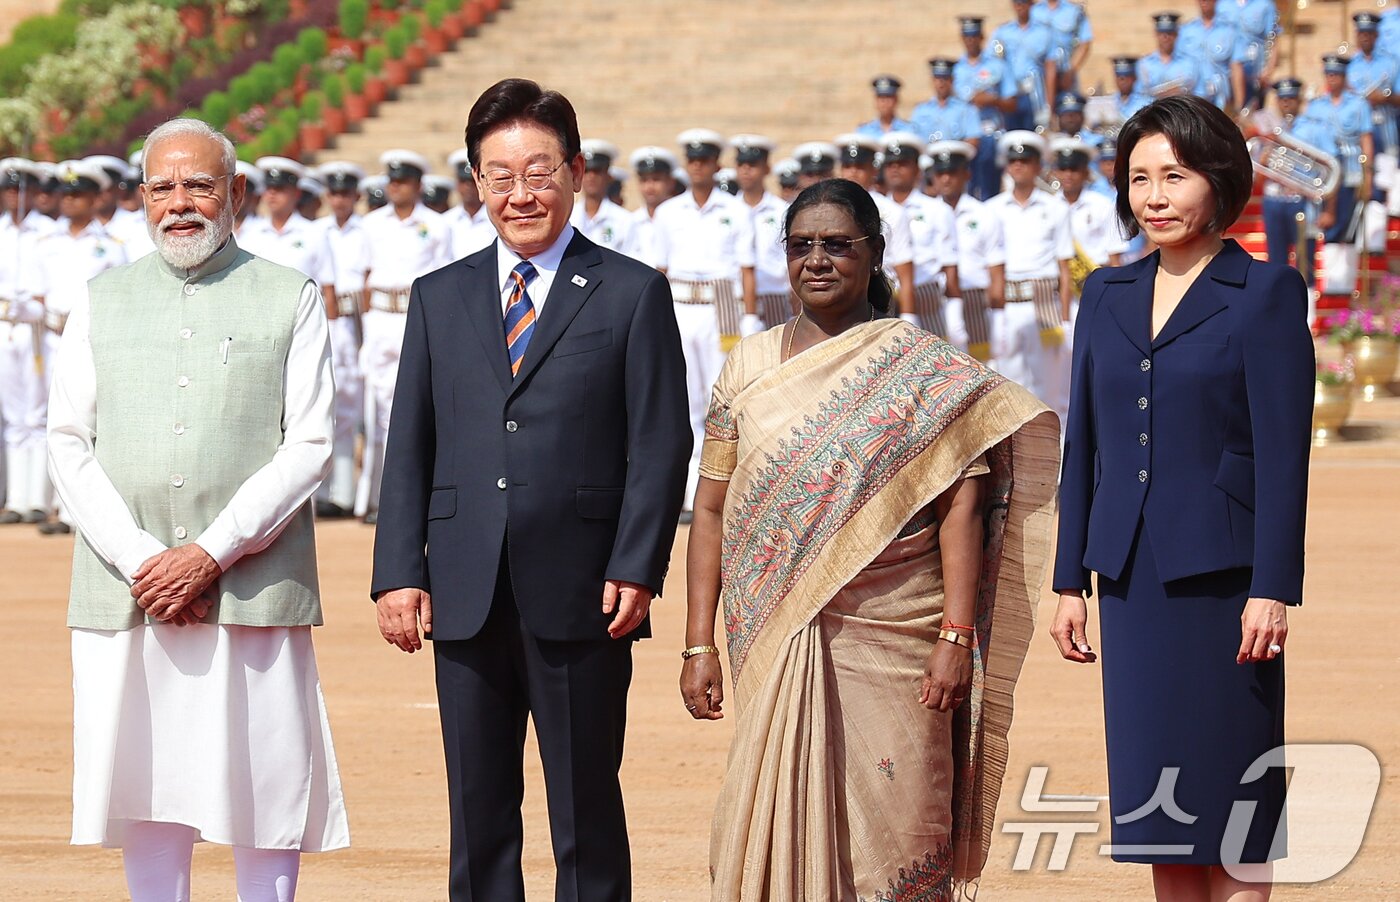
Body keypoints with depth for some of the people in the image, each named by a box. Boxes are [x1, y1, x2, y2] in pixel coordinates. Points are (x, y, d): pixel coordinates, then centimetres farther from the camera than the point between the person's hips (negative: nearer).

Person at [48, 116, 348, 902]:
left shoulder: (291, 299, 6)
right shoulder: (103, 302, 14)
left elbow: (309, 447, -2)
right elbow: (70, 446, 7)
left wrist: (210, 555, -12)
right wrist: (138, 561, -8)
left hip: (253, 592, -2)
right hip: (124, 594, 2)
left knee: (266, 790, -2)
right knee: (143, 785, 3)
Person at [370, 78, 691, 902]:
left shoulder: (633, 294, 3)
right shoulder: (440, 297, 13)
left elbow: (662, 443, -1)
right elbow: (410, 446, 11)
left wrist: (635, 568, -11)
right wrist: (399, 570, 0)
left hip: (581, 598, -3)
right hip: (466, 597, 3)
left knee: (587, 813, 2)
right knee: (479, 811, 7)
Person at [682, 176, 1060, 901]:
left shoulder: (924, 370, 1)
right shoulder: (749, 367, 9)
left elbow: (960, 509, -4)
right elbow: (712, 512, 9)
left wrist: (956, 637, -12)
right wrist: (698, 645, 2)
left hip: (894, 646, -2)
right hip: (778, 645, 2)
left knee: (892, 831, -4)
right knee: (779, 826, 1)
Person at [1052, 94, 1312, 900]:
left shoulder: (1266, 295, -5)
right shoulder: (1108, 297, 12)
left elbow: (1283, 455, -9)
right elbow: (1083, 449, 14)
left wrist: (1273, 589, -14)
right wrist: (1071, 581, 10)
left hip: (1219, 576, -5)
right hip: (1133, 578, 5)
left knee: (1229, 786, -2)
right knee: (1155, 787, 8)